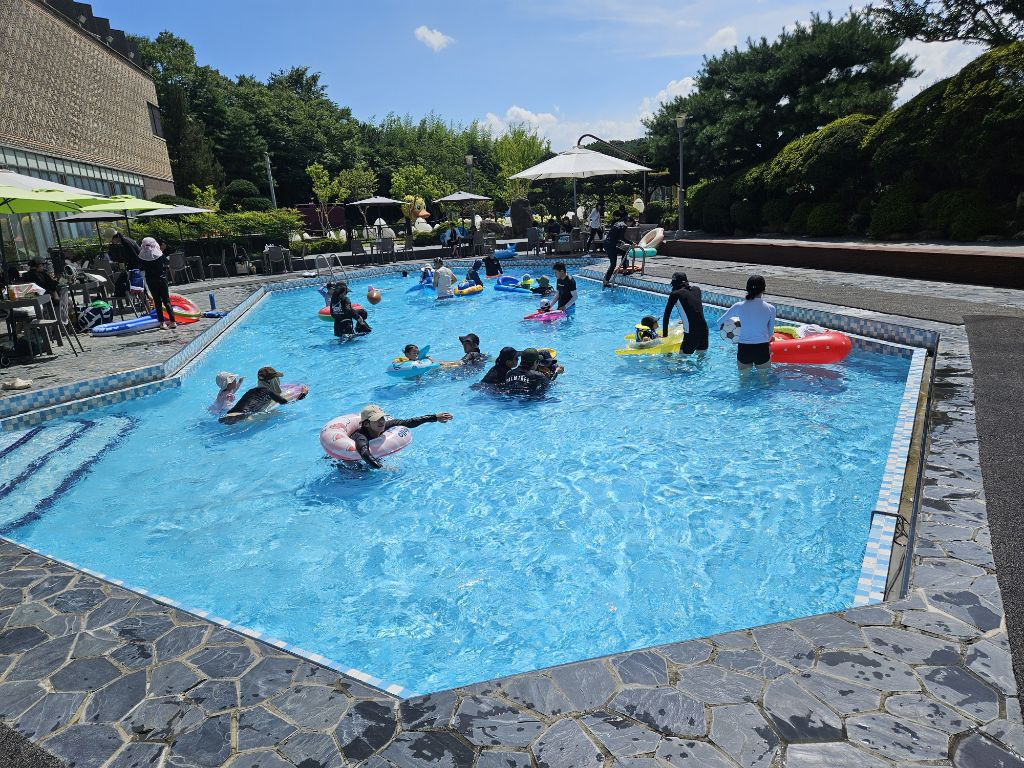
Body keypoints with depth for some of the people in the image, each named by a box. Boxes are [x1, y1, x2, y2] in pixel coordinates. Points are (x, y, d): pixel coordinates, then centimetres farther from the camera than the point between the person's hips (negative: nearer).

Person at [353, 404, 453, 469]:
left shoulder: (386, 426, -18)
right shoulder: (360, 436, -37)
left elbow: (409, 423, -15)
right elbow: (364, 453, -57)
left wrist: (435, 417, -18)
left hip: (377, 460, 4)